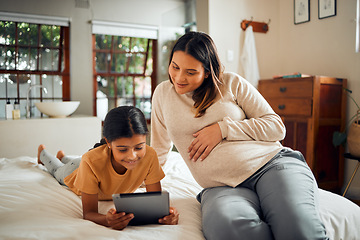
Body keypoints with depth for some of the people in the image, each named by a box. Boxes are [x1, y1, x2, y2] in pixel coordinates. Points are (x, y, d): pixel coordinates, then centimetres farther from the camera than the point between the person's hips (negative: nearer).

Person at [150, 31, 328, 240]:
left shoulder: (232, 83, 6)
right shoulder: (163, 93, 14)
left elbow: (277, 126, 4)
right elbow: (159, 148, 26)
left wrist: (223, 128, -6)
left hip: (271, 162, -1)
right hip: (222, 187, 2)